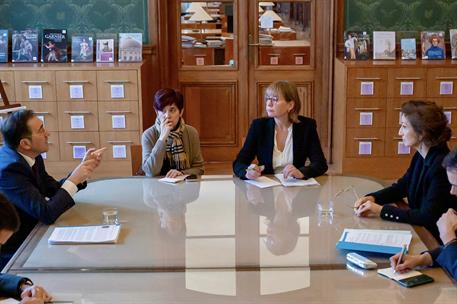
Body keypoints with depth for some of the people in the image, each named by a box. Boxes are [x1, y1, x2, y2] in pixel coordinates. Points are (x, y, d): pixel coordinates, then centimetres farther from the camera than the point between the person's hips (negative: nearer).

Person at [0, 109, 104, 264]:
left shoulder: (31, 157, -3)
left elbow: (54, 190, 7)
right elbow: (46, 214, -29)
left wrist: (84, 167, -4)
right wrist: (73, 180, -22)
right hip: (13, 250, -7)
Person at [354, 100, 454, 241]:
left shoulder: (441, 165, -24)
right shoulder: (420, 157, 4)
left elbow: (427, 216, -28)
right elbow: (400, 188, 17)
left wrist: (382, 210, -24)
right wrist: (372, 198, -2)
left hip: (435, 238, -8)